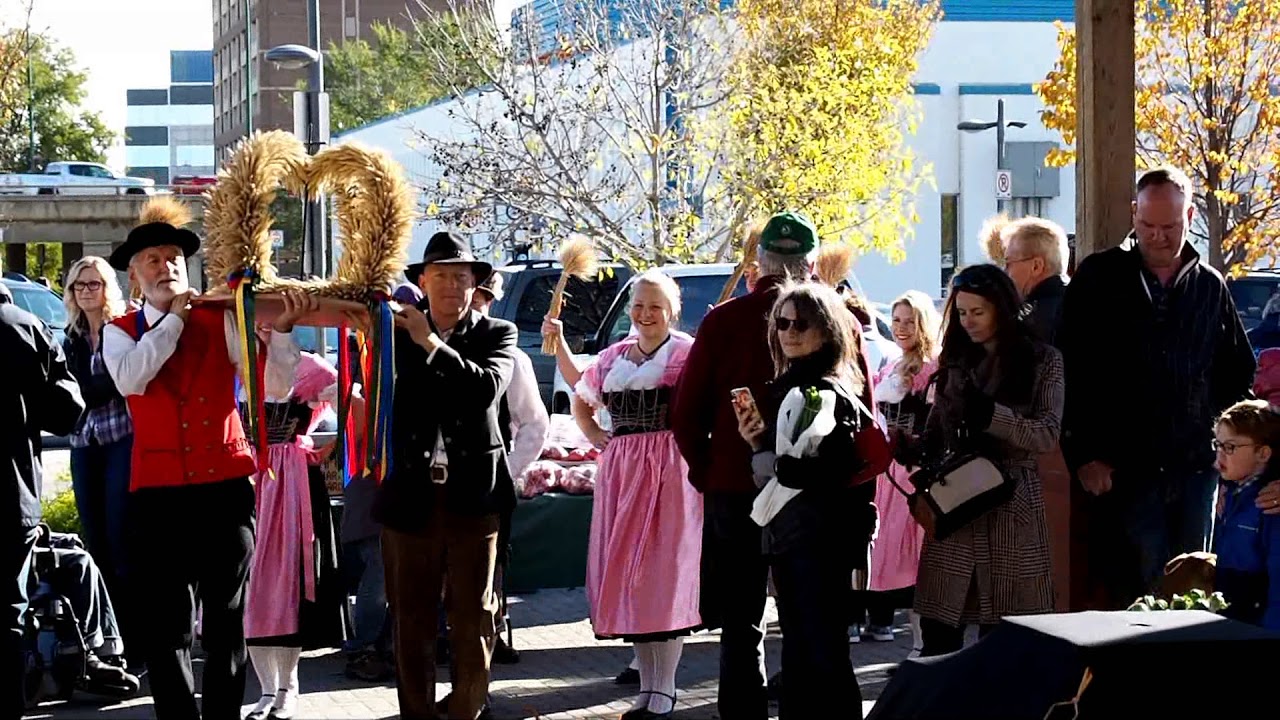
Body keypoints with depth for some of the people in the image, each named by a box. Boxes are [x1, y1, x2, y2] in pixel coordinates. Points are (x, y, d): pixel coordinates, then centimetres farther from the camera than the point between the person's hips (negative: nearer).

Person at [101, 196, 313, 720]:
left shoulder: (221, 321, 5)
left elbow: (275, 386, -4)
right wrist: (174, 318, -12)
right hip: (157, 491, 0)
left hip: (226, 485, 0)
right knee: (166, 623, 2)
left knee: (225, 619, 7)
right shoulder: (121, 332, 7)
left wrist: (282, 329, -20)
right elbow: (130, 379, -15)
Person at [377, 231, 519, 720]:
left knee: (473, 620, 3)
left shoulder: (496, 335, 4)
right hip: (412, 495, 2)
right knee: (411, 620, 6)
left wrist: (432, 344, -16)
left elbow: (487, 388, -15)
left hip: (473, 496, -1)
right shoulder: (398, 331, 9)